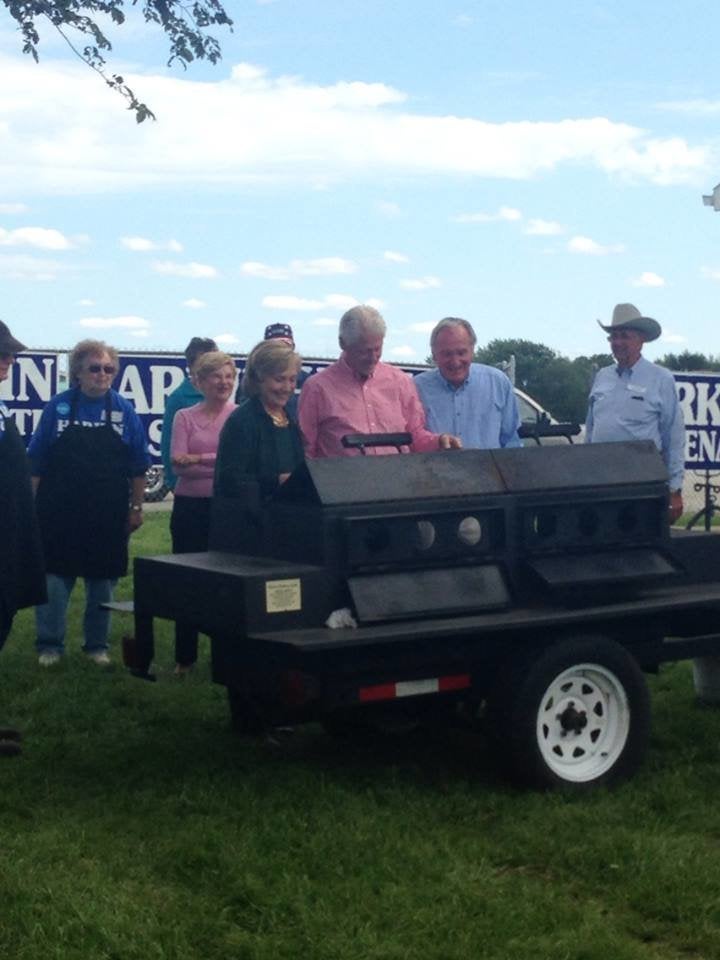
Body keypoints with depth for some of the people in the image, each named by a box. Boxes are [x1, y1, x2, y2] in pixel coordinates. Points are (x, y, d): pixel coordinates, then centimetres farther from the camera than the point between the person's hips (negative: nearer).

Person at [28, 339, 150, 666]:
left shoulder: (124, 410, 1)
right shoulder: (58, 406, -1)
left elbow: (138, 466, 5)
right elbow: (37, 462, 2)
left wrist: (136, 507, 3)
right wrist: (36, 504, 0)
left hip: (108, 515, 1)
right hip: (60, 513, -1)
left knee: (102, 581, 8)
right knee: (54, 578, 1)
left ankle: (97, 645, 21)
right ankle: (50, 645, 13)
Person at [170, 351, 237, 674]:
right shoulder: (185, 417, 6)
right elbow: (178, 463, -4)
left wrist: (199, 459, -14)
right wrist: (222, 464, -12)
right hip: (190, 506, 1)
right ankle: (184, 657, 15)